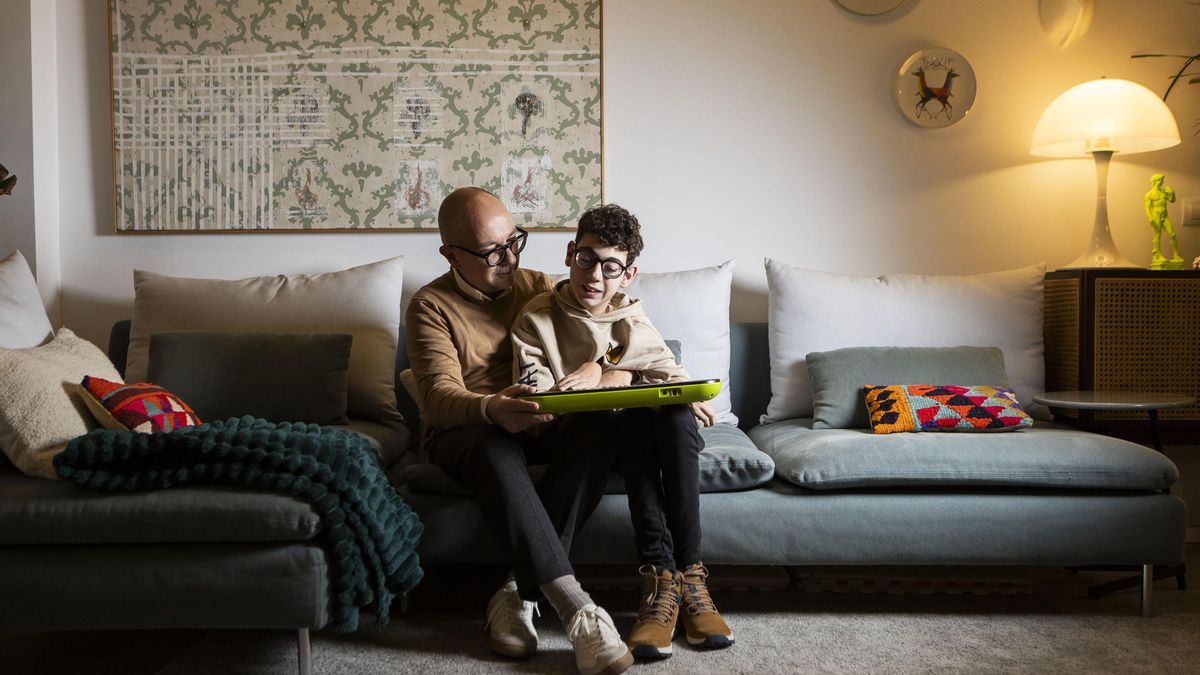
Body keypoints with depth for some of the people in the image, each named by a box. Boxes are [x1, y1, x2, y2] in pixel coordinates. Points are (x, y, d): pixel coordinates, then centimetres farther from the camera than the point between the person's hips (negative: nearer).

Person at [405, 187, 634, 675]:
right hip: (463, 430, -3)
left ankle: (521, 592, -29)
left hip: (540, 423, 3)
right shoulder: (431, 306, -3)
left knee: (597, 431, -30)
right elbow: (439, 397, -16)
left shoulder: (537, 286, 9)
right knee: (497, 452, -39)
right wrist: (492, 409, -40)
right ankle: (574, 608, -41)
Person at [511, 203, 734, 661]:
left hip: (634, 432, 3)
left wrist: (596, 372, -17)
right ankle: (661, 577, -38)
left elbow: (674, 380, -3)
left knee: (674, 414, -29)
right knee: (637, 418, -32)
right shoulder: (536, 321, 1)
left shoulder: (632, 320, 9)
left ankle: (688, 574, -31)